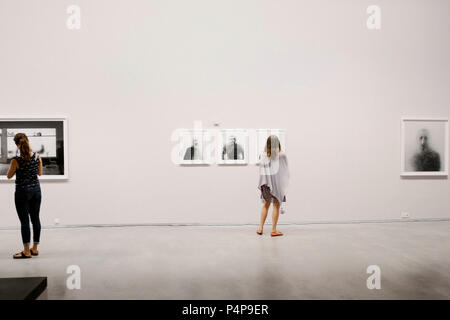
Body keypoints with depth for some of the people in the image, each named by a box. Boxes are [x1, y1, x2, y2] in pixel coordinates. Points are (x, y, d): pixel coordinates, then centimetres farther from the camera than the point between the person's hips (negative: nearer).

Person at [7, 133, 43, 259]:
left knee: (25, 221, 1)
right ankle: (35, 249, 20)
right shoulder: (37, 157, -3)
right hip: (36, 189, 5)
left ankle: (27, 251, 6)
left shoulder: (16, 160, -16)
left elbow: (9, 176, -2)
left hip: (22, 192, -5)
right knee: (35, 219, 11)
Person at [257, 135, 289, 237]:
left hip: (266, 183, 3)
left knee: (266, 205, 17)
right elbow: (285, 171, -5)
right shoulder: (281, 155, -10)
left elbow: (261, 170, -1)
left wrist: (262, 183, 6)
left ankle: (260, 228, 19)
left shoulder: (263, 155, -4)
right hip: (277, 182, -3)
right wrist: (285, 183, 8)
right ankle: (274, 230, 10)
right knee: (276, 206, 6)